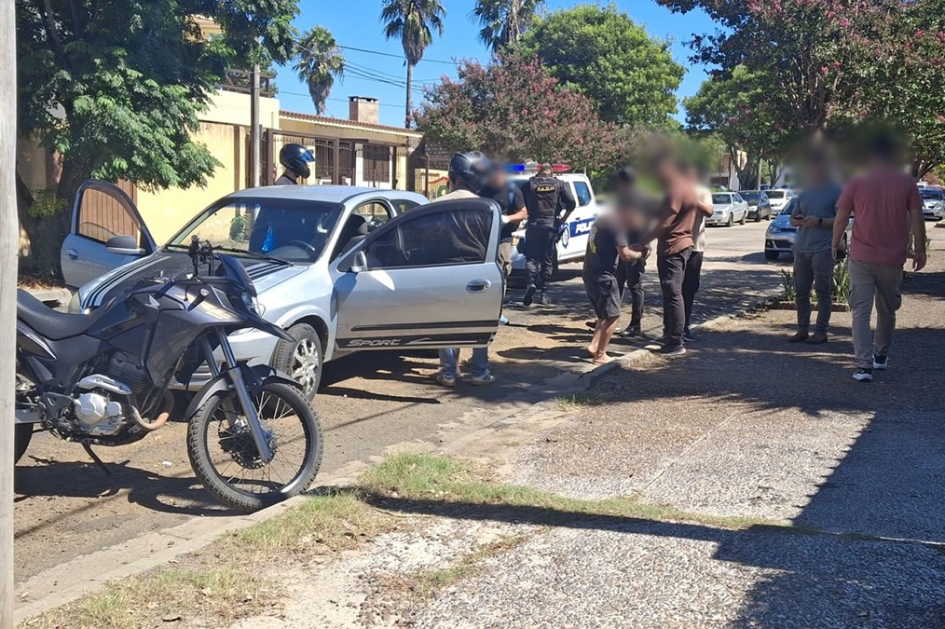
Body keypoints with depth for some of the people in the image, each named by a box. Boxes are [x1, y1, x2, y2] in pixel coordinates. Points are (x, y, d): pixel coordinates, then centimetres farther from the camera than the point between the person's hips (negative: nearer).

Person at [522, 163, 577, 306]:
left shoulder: (530, 184, 5)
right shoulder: (559, 184, 5)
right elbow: (571, 203, -4)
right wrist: (563, 219, 4)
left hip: (533, 224, 0)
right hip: (551, 224, 0)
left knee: (532, 257, 6)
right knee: (548, 260, 7)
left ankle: (531, 282, -20)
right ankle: (543, 293, 7)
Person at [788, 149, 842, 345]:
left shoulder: (835, 191, 0)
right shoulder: (805, 192, 18)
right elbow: (792, 219, 22)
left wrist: (819, 221, -17)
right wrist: (798, 221, -1)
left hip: (823, 249, -6)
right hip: (801, 248, 6)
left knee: (823, 291, -3)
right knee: (801, 291, 7)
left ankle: (821, 331, 2)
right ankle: (802, 329, 15)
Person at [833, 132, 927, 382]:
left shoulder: (857, 183, -4)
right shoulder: (906, 182, -3)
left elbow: (841, 219, -2)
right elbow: (917, 219, -3)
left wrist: (836, 245, 13)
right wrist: (920, 250, 7)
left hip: (861, 258, -1)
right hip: (893, 259, 2)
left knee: (861, 311, -2)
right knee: (887, 309, 21)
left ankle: (864, 365, -12)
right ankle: (881, 355, 36)